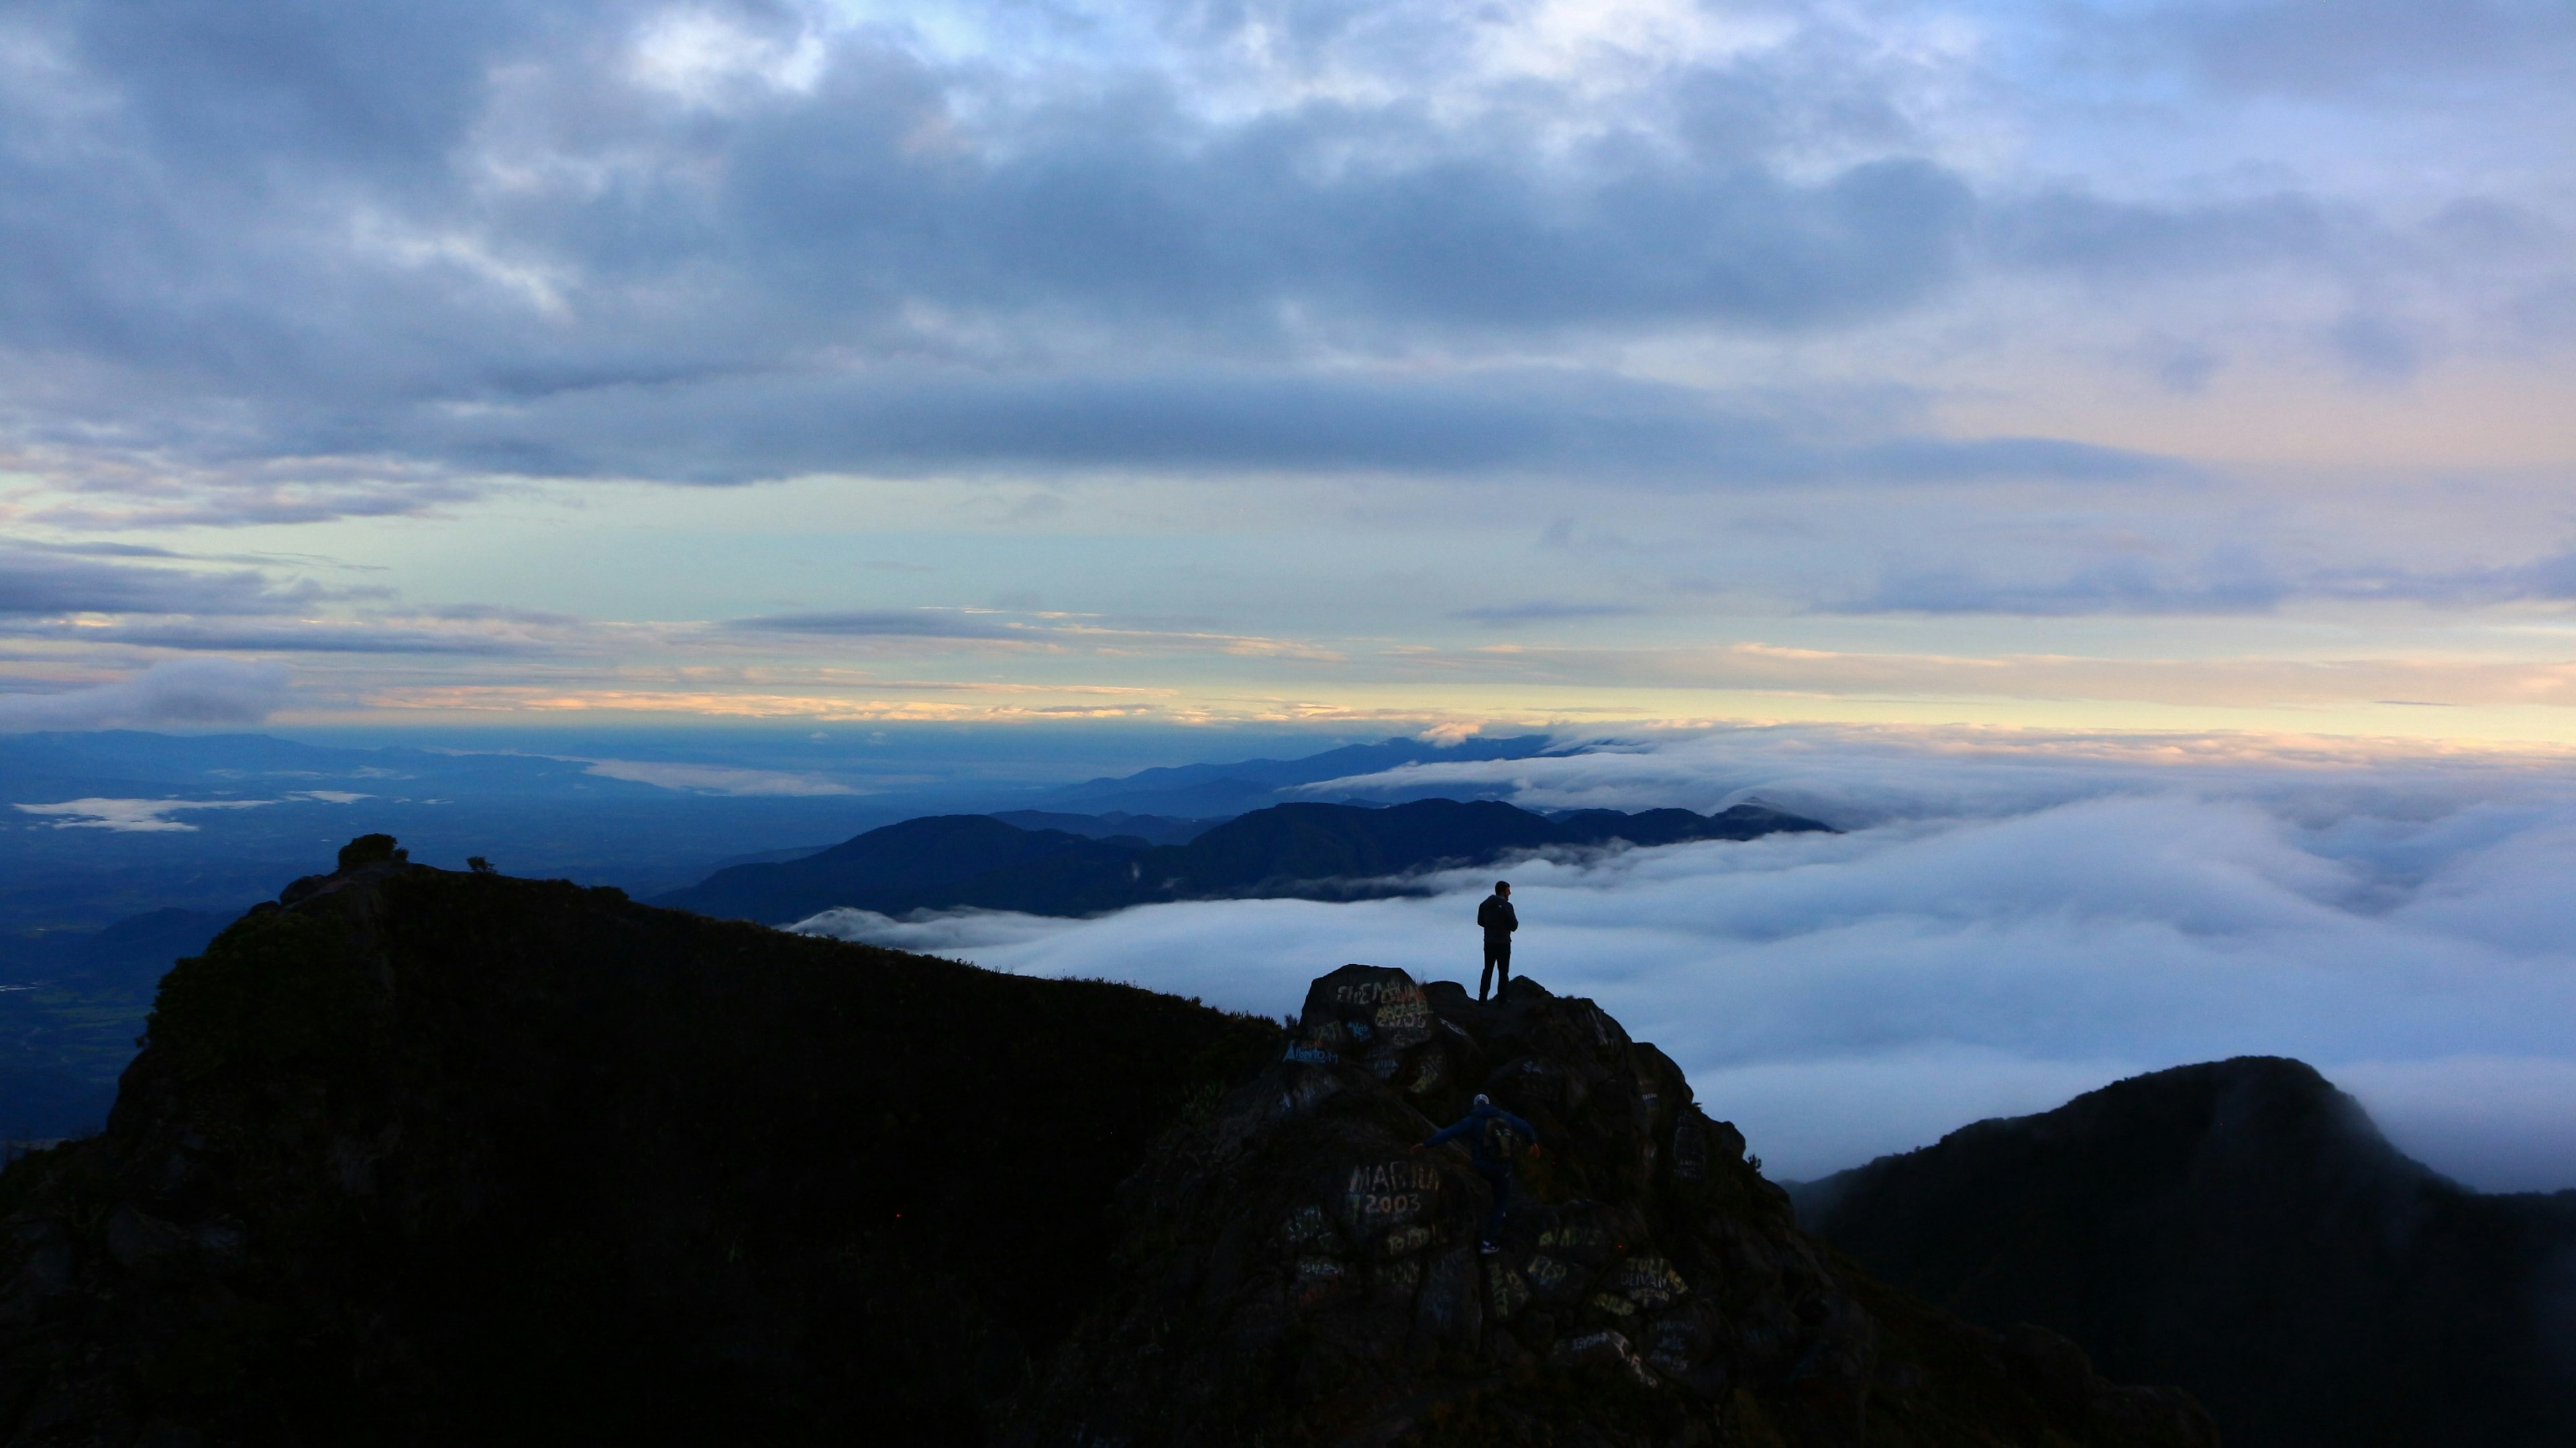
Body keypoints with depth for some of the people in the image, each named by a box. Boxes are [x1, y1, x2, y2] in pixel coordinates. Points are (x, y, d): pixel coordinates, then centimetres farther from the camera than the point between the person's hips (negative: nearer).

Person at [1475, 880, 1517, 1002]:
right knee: (1503, 972, 5)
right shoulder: (1506, 906, -17)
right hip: (1503, 943, -5)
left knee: (1488, 970, 15)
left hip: (1489, 943, 5)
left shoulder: (1485, 904, 1)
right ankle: (1501, 999, 4)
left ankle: (1482, 997, 14)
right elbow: (1514, 926, -15)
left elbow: (1480, 922, 10)